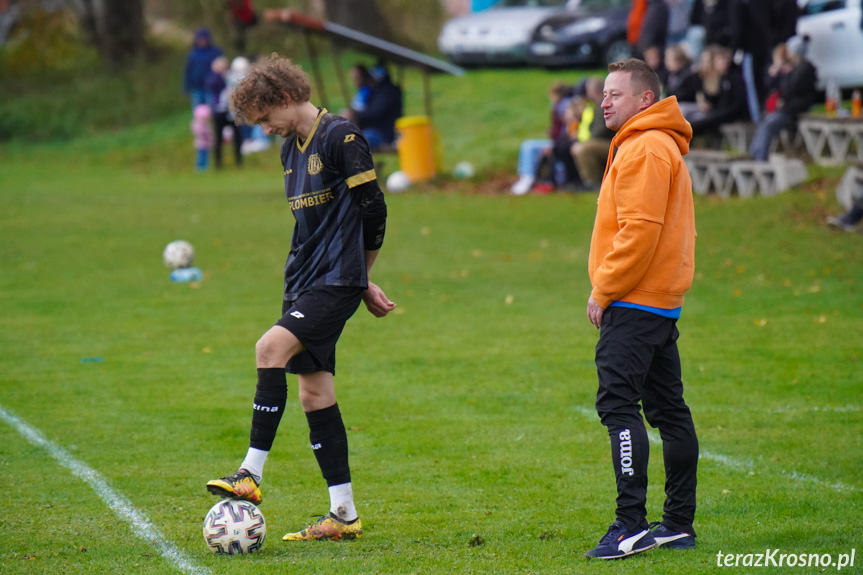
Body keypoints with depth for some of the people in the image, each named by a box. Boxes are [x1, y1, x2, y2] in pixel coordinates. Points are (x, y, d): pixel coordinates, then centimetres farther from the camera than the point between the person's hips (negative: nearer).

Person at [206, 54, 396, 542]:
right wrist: (364, 285, 21)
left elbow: (374, 210, -10)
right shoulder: (292, 148, 17)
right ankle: (344, 515, 8)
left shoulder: (341, 137, -10)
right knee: (314, 392, 5)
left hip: (337, 281, -9)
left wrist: (360, 277, 4)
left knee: (271, 348, -25)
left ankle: (252, 475, -26)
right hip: (304, 282, 9)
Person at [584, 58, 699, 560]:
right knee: (668, 409, 10)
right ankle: (679, 523, 14)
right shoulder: (663, 147, 21)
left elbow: (640, 229, -21)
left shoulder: (644, 148, -12)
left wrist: (603, 290, -15)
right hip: (664, 302, 11)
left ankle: (632, 523, -20)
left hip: (634, 305, -11)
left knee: (619, 402, -15)